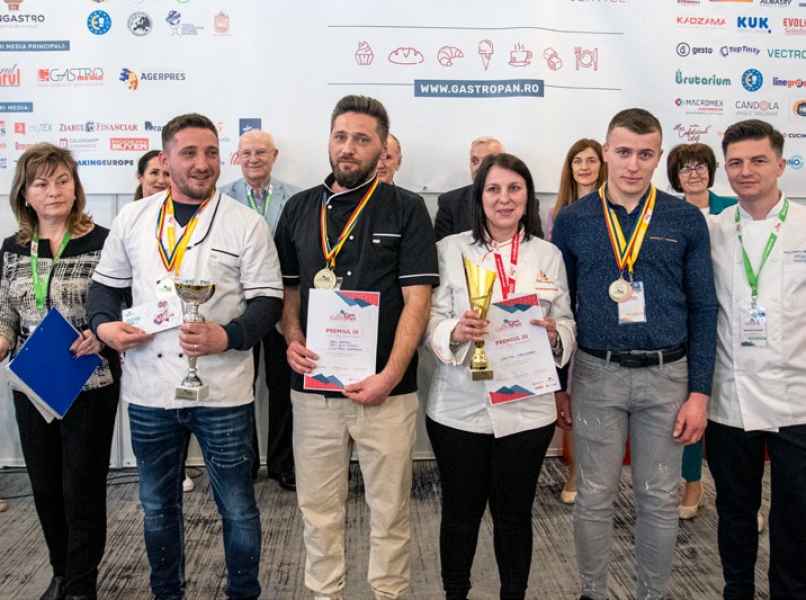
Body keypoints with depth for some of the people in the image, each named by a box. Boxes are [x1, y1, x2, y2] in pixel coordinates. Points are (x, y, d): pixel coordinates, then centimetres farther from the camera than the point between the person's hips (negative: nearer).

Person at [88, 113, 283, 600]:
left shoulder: (247, 224, -3)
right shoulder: (132, 218, 7)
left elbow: (267, 300, -5)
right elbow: (106, 283, 15)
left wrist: (227, 336, -22)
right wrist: (104, 324, -5)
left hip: (223, 392, -3)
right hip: (149, 391, 3)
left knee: (237, 508, 9)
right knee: (157, 506, 18)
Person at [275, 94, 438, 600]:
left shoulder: (406, 209, -2)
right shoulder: (299, 209, 9)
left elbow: (417, 299, -7)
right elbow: (288, 287, 16)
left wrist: (389, 377, -15)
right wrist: (293, 340, -4)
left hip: (386, 389, -3)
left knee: (390, 511, 9)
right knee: (319, 510, 13)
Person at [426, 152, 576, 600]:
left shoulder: (549, 255, 5)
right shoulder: (450, 249, -1)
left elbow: (568, 325, 6)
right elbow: (430, 321, -4)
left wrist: (553, 335, -15)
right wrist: (455, 331, -25)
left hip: (526, 407, 1)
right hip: (460, 407, -1)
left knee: (515, 513, 15)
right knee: (460, 512, 12)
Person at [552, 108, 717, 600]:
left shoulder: (686, 219, 1)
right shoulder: (572, 220, 1)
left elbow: (703, 309, 2)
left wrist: (699, 392, -2)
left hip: (667, 375, 1)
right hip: (596, 375, 0)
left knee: (660, 499, 12)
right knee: (595, 498, 10)